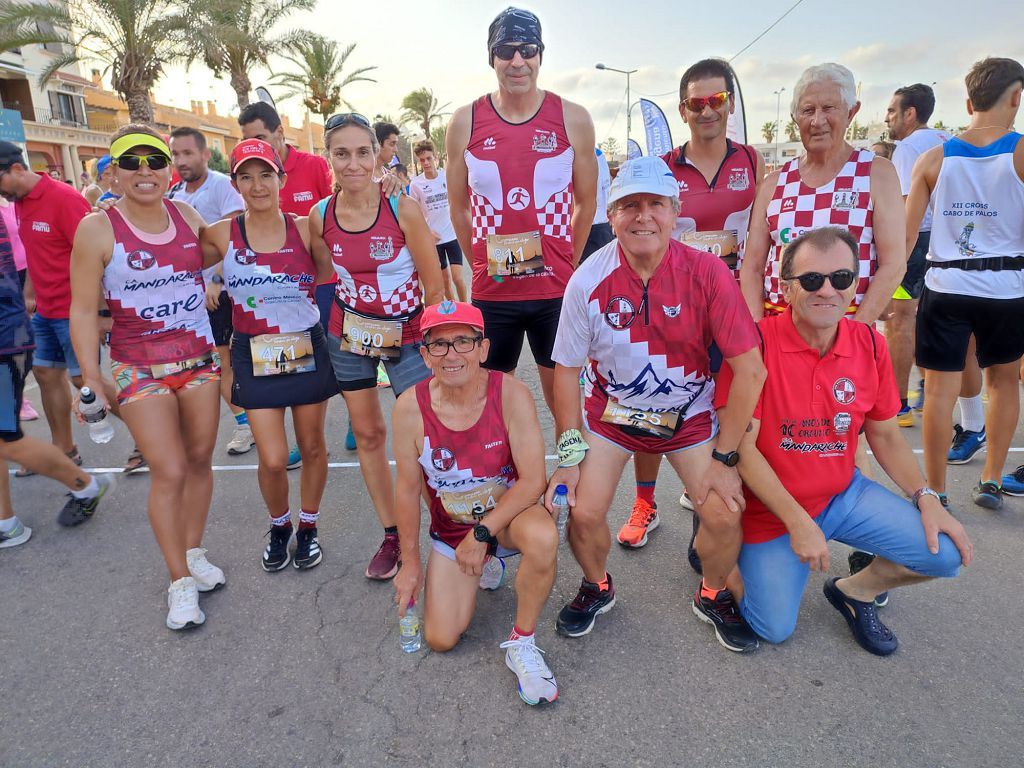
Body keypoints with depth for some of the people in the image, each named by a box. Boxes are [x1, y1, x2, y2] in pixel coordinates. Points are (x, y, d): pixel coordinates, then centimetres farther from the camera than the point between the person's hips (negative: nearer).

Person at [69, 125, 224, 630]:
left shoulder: (188, 216, 2)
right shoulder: (97, 229, -8)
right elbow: (83, 311, -6)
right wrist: (92, 383, -9)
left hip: (200, 357, 4)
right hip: (139, 367, -3)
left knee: (199, 460, 10)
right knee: (169, 472, -5)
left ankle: (193, 552, 31)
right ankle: (180, 581, 12)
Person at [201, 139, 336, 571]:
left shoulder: (304, 230, -5)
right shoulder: (221, 236, -3)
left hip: (307, 349, 0)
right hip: (255, 356, 0)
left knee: (312, 446, 12)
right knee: (272, 460, -2)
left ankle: (308, 527, 35)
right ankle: (279, 526, 29)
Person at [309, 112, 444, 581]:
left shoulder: (403, 209, -17)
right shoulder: (320, 216, -6)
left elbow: (434, 286, -12)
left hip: (407, 335, -4)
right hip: (349, 334, 4)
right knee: (367, 434, 11)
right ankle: (391, 536, 28)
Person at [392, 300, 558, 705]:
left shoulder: (511, 394, -24)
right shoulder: (410, 407, -19)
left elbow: (533, 480, -22)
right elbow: (407, 489, -7)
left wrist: (482, 533, -21)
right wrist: (410, 562, 1)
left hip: (508, 512, -2)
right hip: (450, 528, 3)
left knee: (543, 537, -37)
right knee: (440, 639, -2)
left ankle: (522, 644, -10)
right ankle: (481, 568, 28)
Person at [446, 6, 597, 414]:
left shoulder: (573, 119, 0)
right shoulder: (465, 122, 1)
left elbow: (585, 203, 8)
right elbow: (459, 208, 9)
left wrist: (566, 265, 10)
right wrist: (483, 264, 11)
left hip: (557, 289, 0)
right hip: (490, 290, 1)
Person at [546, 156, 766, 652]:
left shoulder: (707, 272, -18)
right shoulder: (589, 280, -16)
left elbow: (750, 370, -15)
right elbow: (566, 369, -7)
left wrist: (724, 458, -15)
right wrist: (570, 455, -9)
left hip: (689, 414, 0)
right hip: (611, 410, 1)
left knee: (725, 516, -13)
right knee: (583, 514, -12)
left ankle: (712, 597, 22)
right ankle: (597, 588, 23)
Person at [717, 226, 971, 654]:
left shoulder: (870, 345, -3)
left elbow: (885, 435, 10)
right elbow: (742, 446, -20)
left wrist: (926, 497, -3)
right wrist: (798, 522, -21)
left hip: (843, 494, 5)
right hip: (771, 506, -5)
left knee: (947, 551, -7)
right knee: (775, 629, -6)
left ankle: (853, 591, 20)